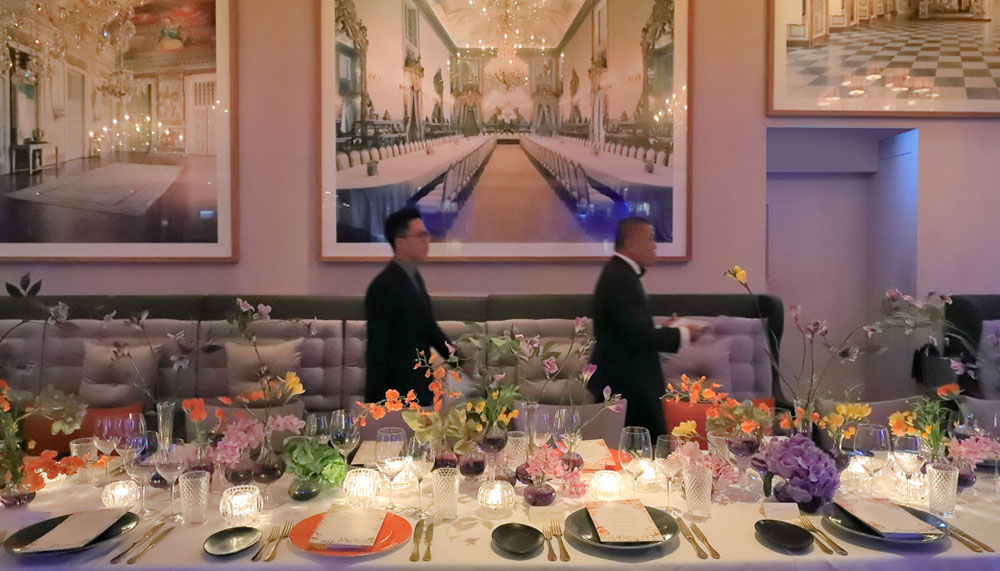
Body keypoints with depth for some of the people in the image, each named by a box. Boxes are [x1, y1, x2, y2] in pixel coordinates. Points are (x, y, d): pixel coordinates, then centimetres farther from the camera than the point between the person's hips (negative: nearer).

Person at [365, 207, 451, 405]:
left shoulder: (414, 278, 9)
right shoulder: (384, 286, -18)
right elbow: (376, 348, -18)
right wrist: (378, 399, -18)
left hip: (418, 389, 8)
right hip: (396, 394, -8)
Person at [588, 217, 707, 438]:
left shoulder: (618, 272, 12)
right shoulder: (621, 279, -20)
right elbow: (639, 336, -24)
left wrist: (664, 331, 10)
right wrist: (682, 334, -12)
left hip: (621, 380, 10)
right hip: (627, 385, -10)